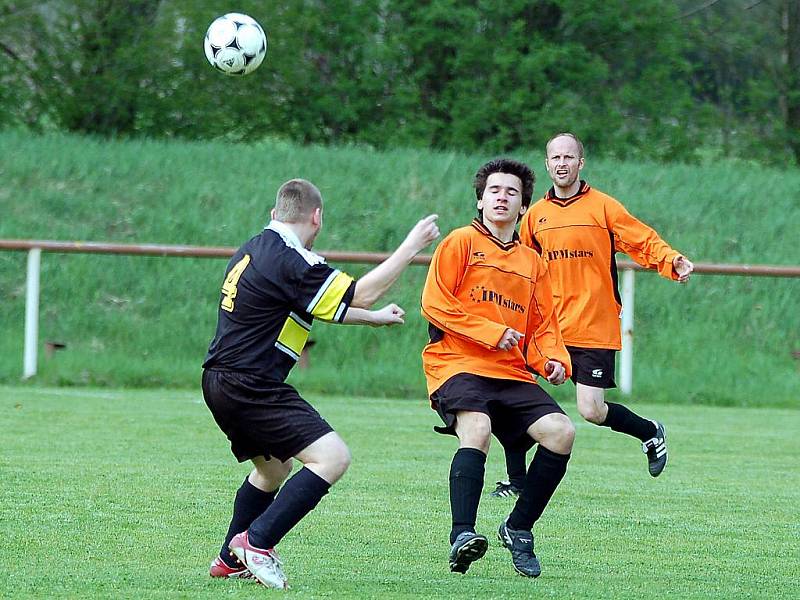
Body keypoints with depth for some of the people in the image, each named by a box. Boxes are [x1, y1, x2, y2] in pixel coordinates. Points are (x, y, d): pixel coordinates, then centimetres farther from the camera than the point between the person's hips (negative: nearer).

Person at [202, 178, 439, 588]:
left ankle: (231, 559, 31)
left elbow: (323, 305, 27)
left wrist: (374, 317, 35)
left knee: (274, 467, 28)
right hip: (250, 388, -10)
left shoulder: (254, 250, 14)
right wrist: (411, 247, -7)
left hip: (220, 383, 10)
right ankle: (257, 542, -17)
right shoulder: (291, 262, -17)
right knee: (332, 457, -15)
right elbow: (361, 294, -14)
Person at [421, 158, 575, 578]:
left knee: (561, 432, -15)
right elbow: (434, 303, -5)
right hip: (458, 364, -5)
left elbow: (543, 325, 23)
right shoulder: (461, 242, 4)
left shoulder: (532, 263, 21)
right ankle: (462, 536, -40)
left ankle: (518, 529, 1)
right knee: (477, 428, -34)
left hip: (513, 374, 5)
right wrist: (492, 333, -11)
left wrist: (554, 360, 1)